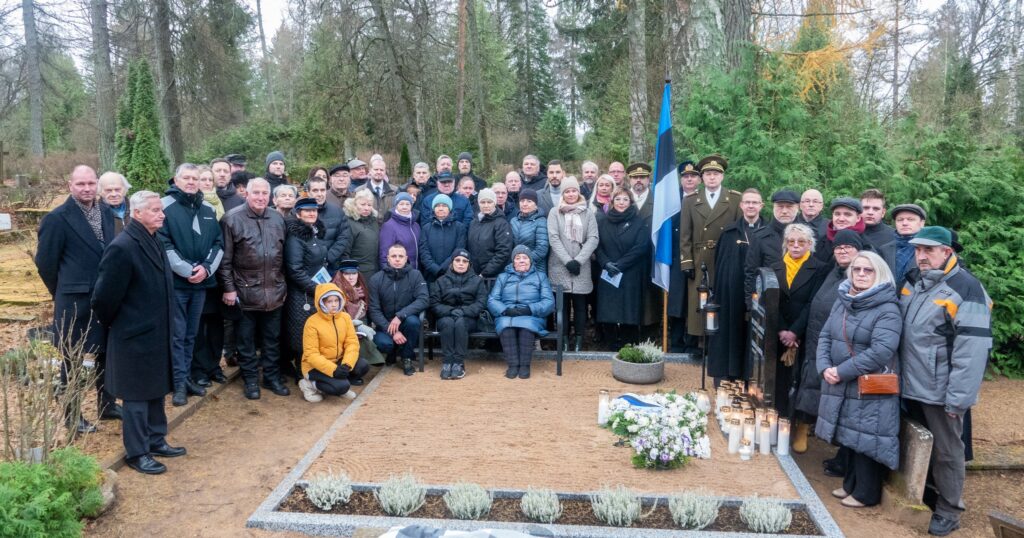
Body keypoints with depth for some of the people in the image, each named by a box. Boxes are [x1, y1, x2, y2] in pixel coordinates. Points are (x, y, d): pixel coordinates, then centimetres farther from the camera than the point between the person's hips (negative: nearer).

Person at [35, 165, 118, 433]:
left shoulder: (106, 212, 5)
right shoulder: (57, 218, -13)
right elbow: (45, 261, -7)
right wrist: (63, 292, 2)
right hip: (75, 301, -6)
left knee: (106, 352, 17)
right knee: (72, 359, 8)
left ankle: (107, 404, 32)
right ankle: (71, 416, 21)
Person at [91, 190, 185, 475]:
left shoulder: (155, 242, 7)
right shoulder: (122, 247, -21)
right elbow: (105, 295, -17)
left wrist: (165, 327, 15)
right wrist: (110, 324, -1)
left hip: (156, 332, 8)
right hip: (135, 335, -8)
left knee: (156, 390, 18)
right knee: (137, 395, 3)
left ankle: (156, 440, 31)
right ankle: (136, 453, 16)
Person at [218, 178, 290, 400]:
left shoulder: (278, 219, 8)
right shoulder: (232, 219, -8)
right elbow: (225, 258, -7)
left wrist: (283, 285, 14)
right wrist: (229, 288, -9)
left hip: (274, 292, 4)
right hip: (245, 291, -4)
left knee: (273, 339, 13)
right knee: (246, 340, 8)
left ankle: (272, 377, 25)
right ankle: (251, 380, 20)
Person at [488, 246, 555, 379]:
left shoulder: (540, 277, 19)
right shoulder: (503, 277, 24)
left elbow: (549, 302, 5)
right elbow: (492, 300, 9)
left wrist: (530, 309, -13)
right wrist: (506, 310, -12)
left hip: (532, 317, -1)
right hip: (506, 315, 1)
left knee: (526, 324, -36)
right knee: (506, 324, -34)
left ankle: (525, 365, -28)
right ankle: (513, 364, -30)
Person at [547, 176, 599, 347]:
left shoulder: (588, 213, 7)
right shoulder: (555, 212, 5)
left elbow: (593, 239, 0)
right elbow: (553, 238, -4)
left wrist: (578, 260, -11)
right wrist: (567, 261, -13)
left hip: (581, 267, 0)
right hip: (559, 266, 0)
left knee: (580, 304, 1)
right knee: (562, 303, 3)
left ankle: (579, 339, 8)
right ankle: (564, 338, 10)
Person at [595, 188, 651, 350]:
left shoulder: (640, 222, 1)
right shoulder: (602, 221, 9)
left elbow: (641, 248, -7)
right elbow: (597, 245, 4)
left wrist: (619, 265, -13)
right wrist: (606, 263, -13)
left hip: (631, 275, -2)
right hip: (607, 275, 2)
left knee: (629, 310, -3)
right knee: (609, 309, -1)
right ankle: (613, 341, 10)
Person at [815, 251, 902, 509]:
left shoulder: (888, 310, -14)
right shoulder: (842, 302, 10)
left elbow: (881, 351, -24)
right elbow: (825, 336, 9)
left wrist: (842, 371, -20)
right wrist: (824, 367, -9)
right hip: (841, 387, 7)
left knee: (866, 440, 3)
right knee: (851, 438, 18)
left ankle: (867, 493, 19)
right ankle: (851, 484, 33)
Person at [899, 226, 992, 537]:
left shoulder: (966, 290, -16)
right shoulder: (912, 281, 6)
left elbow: (973, 349, -20)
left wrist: (958, 398, -21)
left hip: (941, 392, -7)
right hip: (911, 386, 7)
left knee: (946, 452, 8)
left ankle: (949, 510, 23)